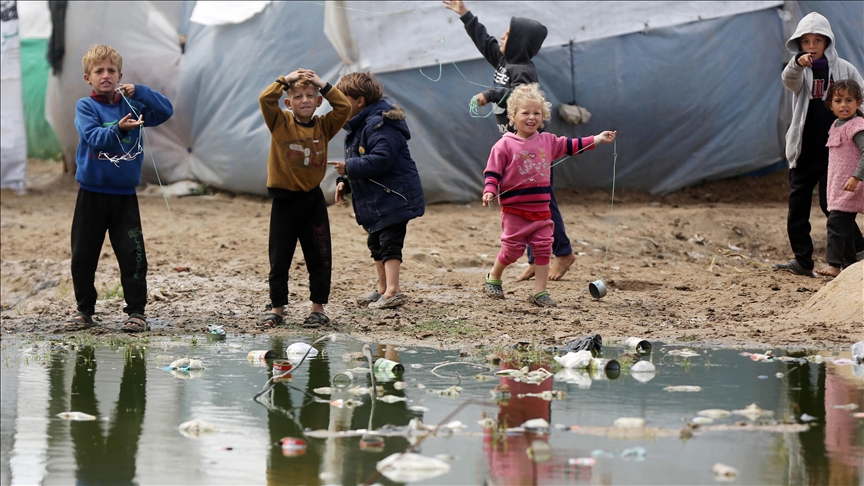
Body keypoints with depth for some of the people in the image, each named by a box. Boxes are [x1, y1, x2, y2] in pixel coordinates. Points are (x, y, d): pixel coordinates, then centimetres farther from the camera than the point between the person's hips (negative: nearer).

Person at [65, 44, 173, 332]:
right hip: (91, 194, -1)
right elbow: (94, 137, -19)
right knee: (83, 256, 6)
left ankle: (136, 312, 4)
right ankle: (85, 311, 19)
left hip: (124, 195, 1)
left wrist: (139, 92, -15)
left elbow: (166, 111, -3)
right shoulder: (85, 107, -3)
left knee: (132, 255, -3)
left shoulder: (131, 105, 5)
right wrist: (118, 129, -37)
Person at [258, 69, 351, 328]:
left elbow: (344, 107, -7)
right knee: (279, 259, 5)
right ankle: (277, 309, 15)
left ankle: (318, 308, 13)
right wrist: (286, 80, -10)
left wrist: (324, 85, -6)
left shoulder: (323, 126, 4)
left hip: (313, 200, 2)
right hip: (284, 200, -1)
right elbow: (265, 99, -15)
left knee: (319, 258, 4)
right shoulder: (281, 123, -2)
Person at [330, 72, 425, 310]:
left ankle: (392, 291, -21)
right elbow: (360, 161, 21)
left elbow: (380, 160, -31)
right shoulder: (359, 125, 14)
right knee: (376, 243, 19)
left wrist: (348, 168, -26)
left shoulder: (379, 125, -20)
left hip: (394, 197, -11)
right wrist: (344, 181, 5)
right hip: (376, 199, 11)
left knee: (389, 244, -16)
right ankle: (382, 289, 30)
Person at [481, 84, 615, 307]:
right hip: (515, 210, -5)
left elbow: (570, 145, 17)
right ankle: (493, 278, 29)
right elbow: (493, 172, -9)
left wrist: (597, 139, 13)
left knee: (543, 248, 2)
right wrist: (490, 191, -26)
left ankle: (539, 292, 9)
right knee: (512, 249, 2)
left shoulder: (547, 141, 7)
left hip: (541, 210, 5)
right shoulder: (504, 146, -9)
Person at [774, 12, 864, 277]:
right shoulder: (801, 71, 2)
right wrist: (798, 64, -46)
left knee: (830, 202, -9)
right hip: (803, 149, 3)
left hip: (834, 148, -3)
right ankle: (802, 260, 11)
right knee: (797, 203, 3)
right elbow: (789, 79, -23)